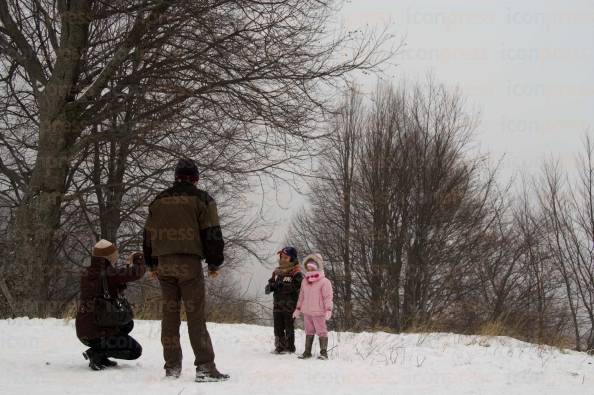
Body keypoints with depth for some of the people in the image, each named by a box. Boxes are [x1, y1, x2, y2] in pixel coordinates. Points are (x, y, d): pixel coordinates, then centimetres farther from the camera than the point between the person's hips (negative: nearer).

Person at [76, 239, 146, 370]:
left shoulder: (87, 274, 7)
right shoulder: (108, 273, -18)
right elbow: (136, 273, -22)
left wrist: (129, 266, 15)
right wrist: (138, 259, 0)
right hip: (99, 333, -8)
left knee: (127, 323, 29)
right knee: (136, 350, 9)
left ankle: (99, 355, 17)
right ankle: (96, 353, -7)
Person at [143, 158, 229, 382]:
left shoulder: (159, 200, 15)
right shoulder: (201, 199, 0)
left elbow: (149, 235, 18)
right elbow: (212, 234, -5)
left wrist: (152, 263, 25)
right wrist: (214, 263, 3)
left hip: (163, 263, 4)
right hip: (189, 263, -4)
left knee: (169, 314, 8)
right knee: (196, 315, -6)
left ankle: (172, 367, 8)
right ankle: (205, 367, -10)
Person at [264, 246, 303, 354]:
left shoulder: (296, 273, -8)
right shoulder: (277, 271, 13)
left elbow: (298, 287, -19)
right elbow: (271, 284, 19)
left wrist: (283, 286, -24)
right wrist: (270, 287, -6)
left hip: (289, 306, -6)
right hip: (277, 305, 6)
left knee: (289, 328, 1)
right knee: (278, 328, 10)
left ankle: (290, 348, 9)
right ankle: (279, 347, 19)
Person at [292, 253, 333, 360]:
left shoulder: (324, 282, -10)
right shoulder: (304, 282, 11)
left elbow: (328, 297, -12)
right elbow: (301, 296, 19)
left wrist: (328, 310, -19)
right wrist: (298, 309, 19)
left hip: (318, 312, -7)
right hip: (307, 312, 7)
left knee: (321, 331, -2)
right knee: (309, 332, 14)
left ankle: (323, 352, 2)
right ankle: (307, 352, 20)